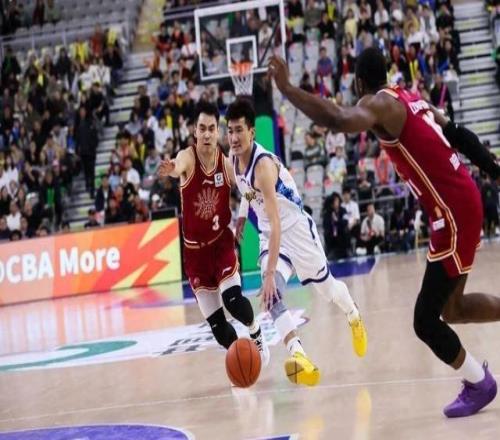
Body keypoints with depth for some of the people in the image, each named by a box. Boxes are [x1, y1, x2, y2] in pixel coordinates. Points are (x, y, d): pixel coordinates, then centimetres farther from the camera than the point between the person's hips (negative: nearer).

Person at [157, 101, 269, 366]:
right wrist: (172, 170, -65)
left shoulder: (226, 164, -9)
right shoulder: (188, 157, -17)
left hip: (221, 242, 0)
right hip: (194, 249, 0)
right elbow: (179, 166, -44)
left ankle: (256, 333, 10)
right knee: (216, 324, 0)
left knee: (233, 299, -22)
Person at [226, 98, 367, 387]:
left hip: (297, 229, -6)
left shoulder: (264, 164, -33)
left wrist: (270, 273, -43)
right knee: (272, 295, -21)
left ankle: (354, 316, 49)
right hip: (270, 235, 6)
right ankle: (297, 353, -33)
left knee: (326, 286, 17)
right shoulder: (234, 157, -10)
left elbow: (276, 222, -38)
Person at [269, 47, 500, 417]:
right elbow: (459, 135, 19)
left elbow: (338, 120, -34)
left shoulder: (380, 103, -13)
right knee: (450, 308, 22)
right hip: (462, 202, 10)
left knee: (426, 320, 0)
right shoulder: (408, 99, 15)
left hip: (453, 212, -10)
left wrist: (287, 89, -32)